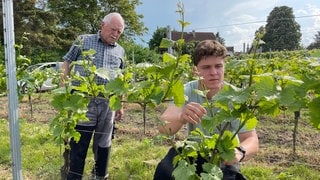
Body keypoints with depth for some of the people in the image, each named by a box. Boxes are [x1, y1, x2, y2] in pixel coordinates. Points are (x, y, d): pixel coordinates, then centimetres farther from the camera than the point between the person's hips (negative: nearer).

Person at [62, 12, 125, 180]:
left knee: (104, 144, 13)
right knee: (78, 144, 1)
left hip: (108, 104, 4)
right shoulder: (83, 40, 4)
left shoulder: (120, 51, 13)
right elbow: (66, 65, 6)